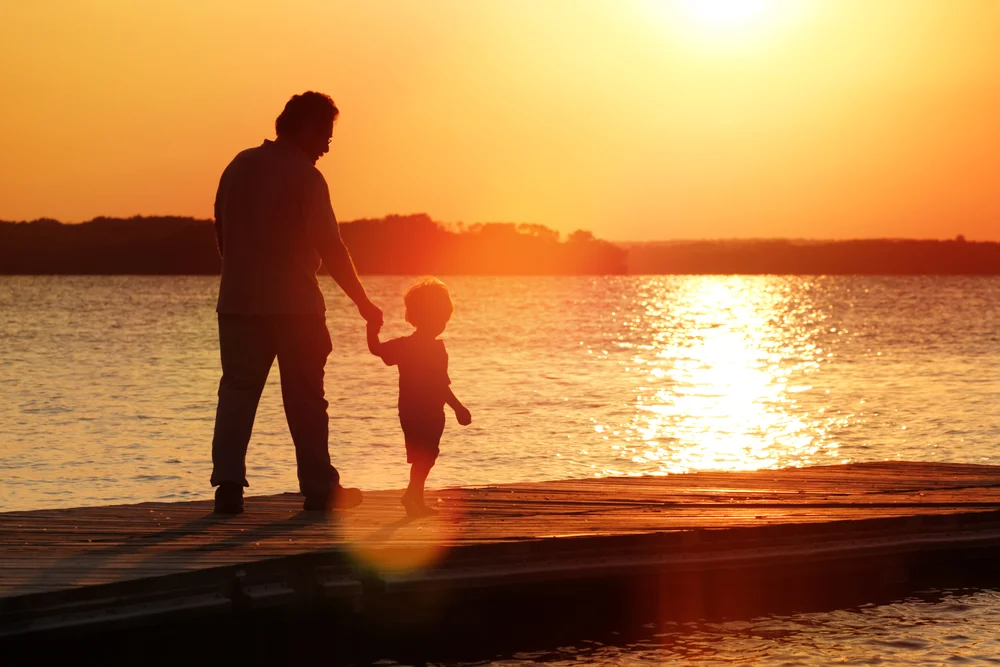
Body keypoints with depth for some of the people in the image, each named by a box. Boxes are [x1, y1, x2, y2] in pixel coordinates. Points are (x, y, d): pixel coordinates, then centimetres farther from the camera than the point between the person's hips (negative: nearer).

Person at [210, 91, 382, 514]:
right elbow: (330, 247, -11)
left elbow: (221, 231, 15)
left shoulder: (239, 167, 9)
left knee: (237, 391, 4)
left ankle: (228, 483, -8)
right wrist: (363, 302, -5)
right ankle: (319, 488, 10)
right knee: (305, 399, 4)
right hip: (294, 304, -4)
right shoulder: (305, 177, -9)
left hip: (238, 302, 5)